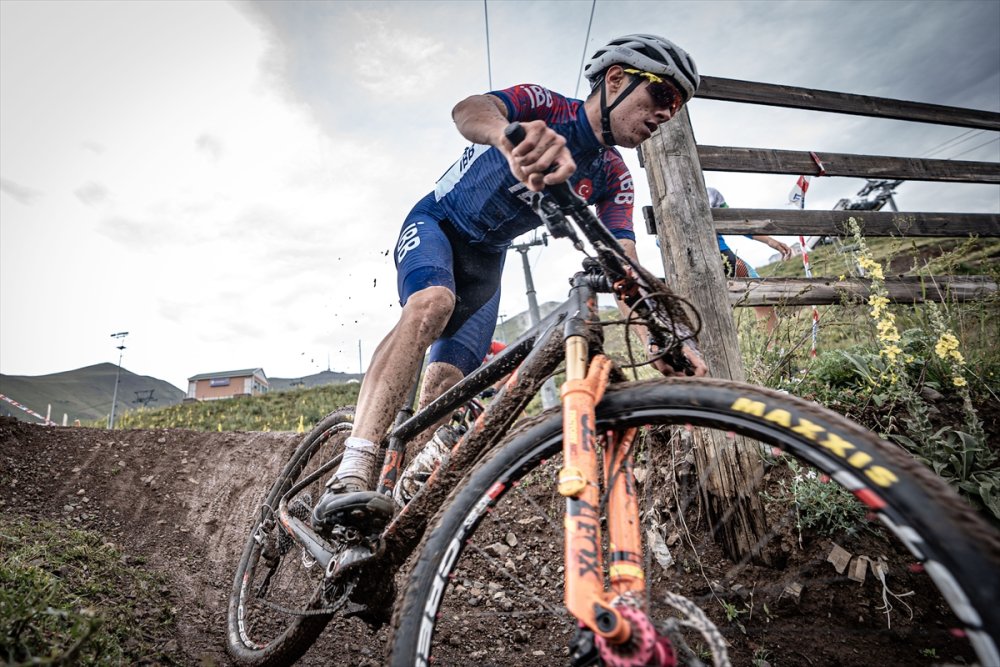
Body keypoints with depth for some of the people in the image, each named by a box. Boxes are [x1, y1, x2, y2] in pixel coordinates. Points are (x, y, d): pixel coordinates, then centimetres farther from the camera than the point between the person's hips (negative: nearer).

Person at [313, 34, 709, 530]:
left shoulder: (613, 179, -3)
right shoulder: (545, 106, -17)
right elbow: (468, 109, -38)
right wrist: (513, 134, -63)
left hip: (485, 259, 6)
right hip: (435, 224, -5)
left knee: (447, 385, -10)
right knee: (433, 303, -37)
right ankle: (350, 478, -45)